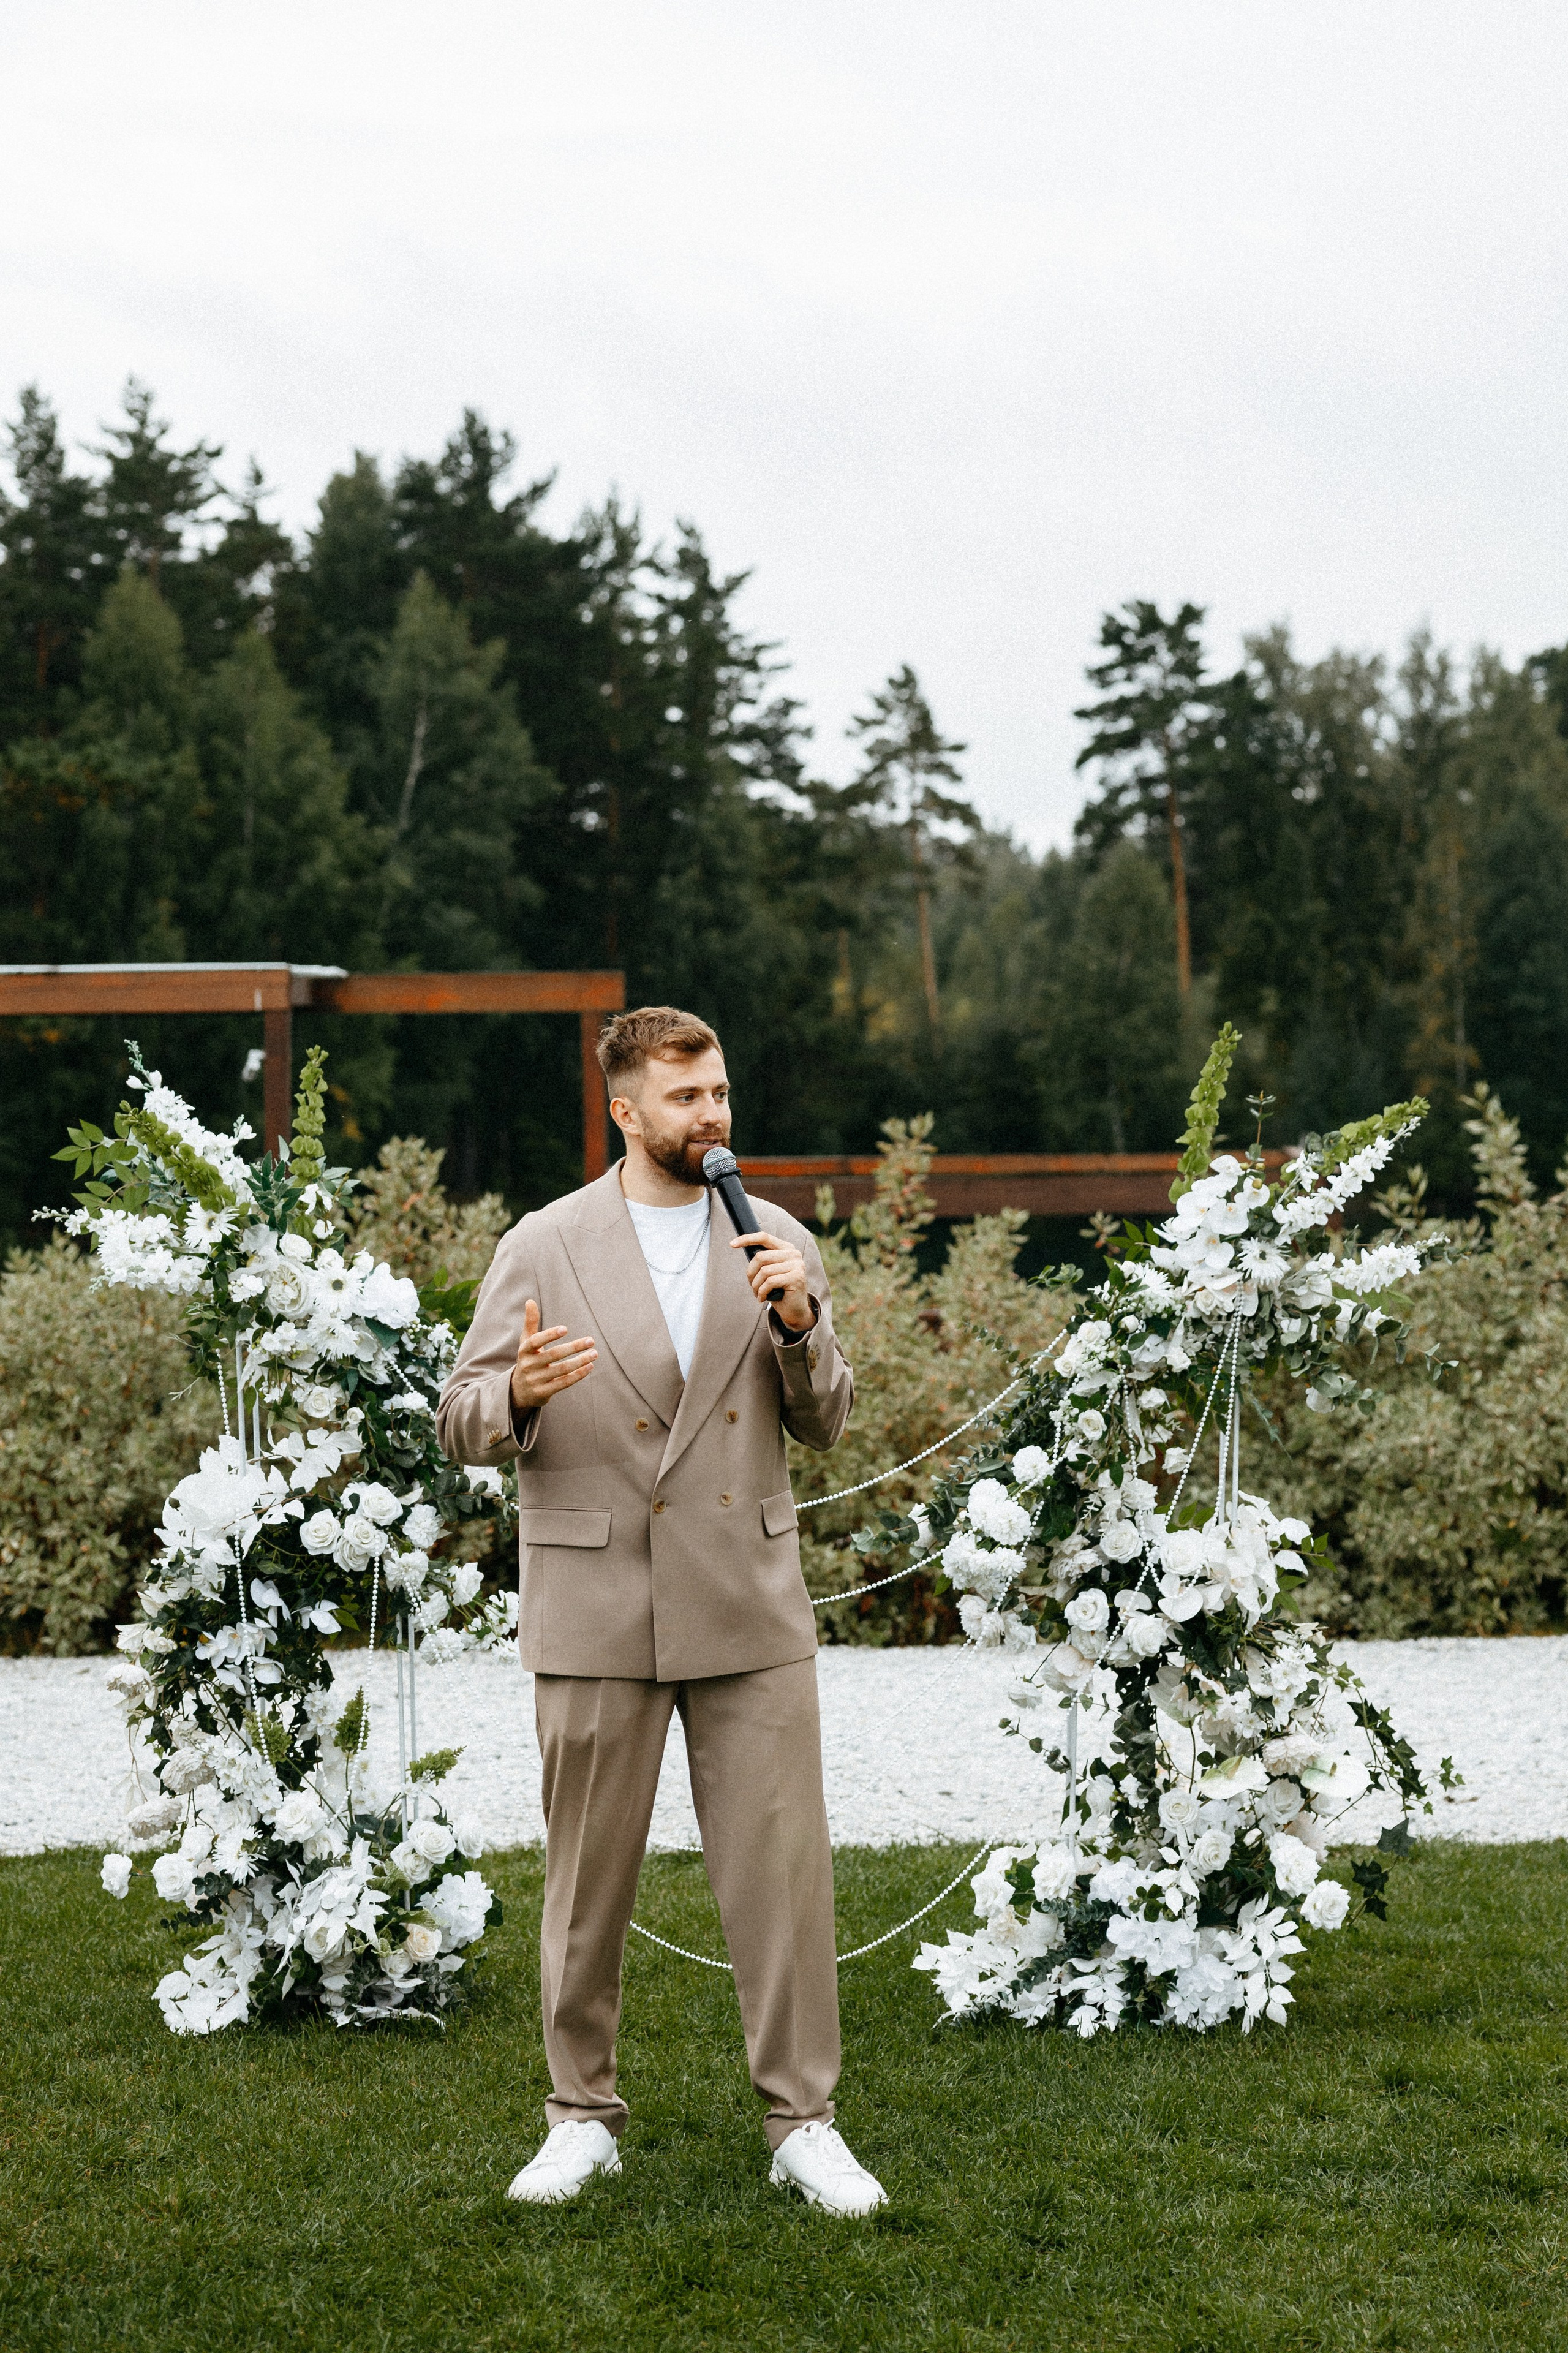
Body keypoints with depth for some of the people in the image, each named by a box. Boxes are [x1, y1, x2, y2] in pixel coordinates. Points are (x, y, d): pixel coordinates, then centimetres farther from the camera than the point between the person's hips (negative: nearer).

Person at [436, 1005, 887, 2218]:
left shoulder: (779, 1245, 8)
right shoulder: (543, 1250, 0)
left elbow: (826, 1423, 9)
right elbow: (464, 1423, 1)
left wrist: (799, 1321, -9)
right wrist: (521, 1392, -22)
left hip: (750, 1611, 2)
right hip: (597, 1612, -2)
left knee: (784, 1866, 0)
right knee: (589, 1877, 6)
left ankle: (804, 2120, 9)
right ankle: (584, 2116, 19)